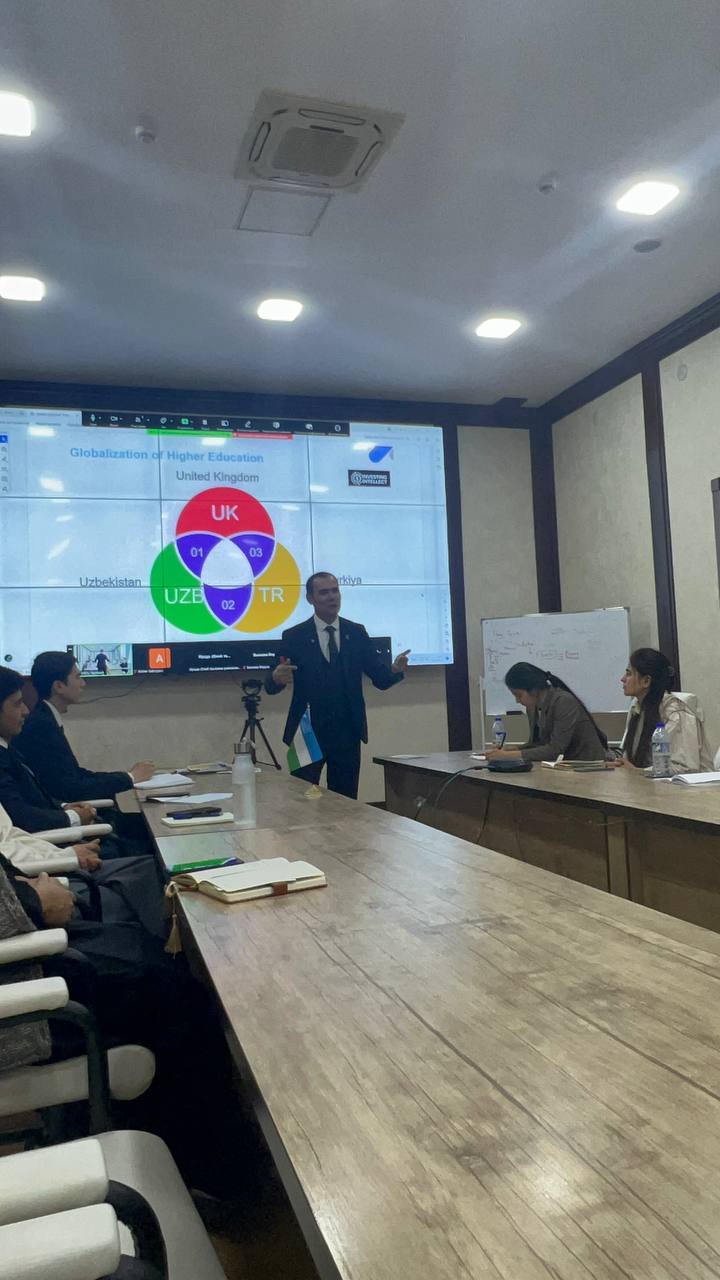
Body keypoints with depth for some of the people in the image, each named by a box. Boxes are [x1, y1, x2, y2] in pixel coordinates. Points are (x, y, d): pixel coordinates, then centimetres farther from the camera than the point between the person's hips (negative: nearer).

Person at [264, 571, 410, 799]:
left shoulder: (357, 633, 5)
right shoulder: (294, 636, -2)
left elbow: (380, 679, 3)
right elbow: (270, 687, -4)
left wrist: (395, 670, -19)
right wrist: (277, 678, -28)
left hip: (347, 734, 2)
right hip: (308, 733, -2)